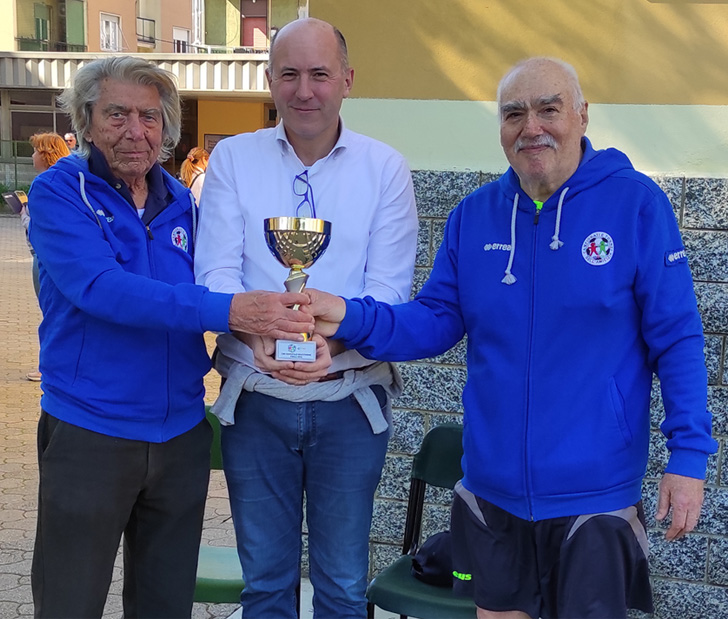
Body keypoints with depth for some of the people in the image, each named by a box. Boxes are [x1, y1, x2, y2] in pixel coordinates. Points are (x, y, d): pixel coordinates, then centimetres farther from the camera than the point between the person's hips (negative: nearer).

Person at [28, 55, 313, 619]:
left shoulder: (181, 202, 7)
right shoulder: (59, 193, -8)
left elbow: (202, 293, 10)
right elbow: (100, 288, -24)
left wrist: (266, 322, -13)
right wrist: (228, 310, -34)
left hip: (181, 432, 5)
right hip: (89, 436, -4)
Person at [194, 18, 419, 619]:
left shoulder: (385, 167, -1)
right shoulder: (232, 158, 2)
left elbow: (389, 288, -7)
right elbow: (217, 272, -5)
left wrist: (332, 339, -27)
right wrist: (257, 332, -27)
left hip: (350, 399, 0)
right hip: (256, 399, 1)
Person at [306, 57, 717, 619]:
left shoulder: (635, 202, -9)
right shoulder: (474, 214, 2)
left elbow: (676, 340, -8)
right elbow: (436, 321, 2)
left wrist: (689, 454, -12)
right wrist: (351, 319, -14)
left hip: (595, 492, -3)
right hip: (492, 485, 4)